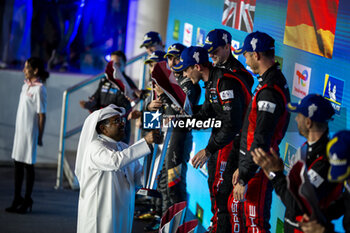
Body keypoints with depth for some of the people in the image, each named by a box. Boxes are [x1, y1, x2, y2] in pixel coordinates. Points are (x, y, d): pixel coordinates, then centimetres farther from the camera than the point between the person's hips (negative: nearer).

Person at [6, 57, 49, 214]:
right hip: (20, 129, 8)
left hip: (30, 131, -8)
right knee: (17, 164, 10)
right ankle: (17, 199, 19)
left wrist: (40, 137, -13)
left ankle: (27, 201, 9)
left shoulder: (39, 89, -14)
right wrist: (18, 129, 14)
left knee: (28, 165, 0)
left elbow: (42, 114, -14)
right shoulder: (25, 85, 11)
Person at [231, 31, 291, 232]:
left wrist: (244, 179, -23)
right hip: (250, 162, 10)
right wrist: (241, 168, 19)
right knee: (236, 205, 21)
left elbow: (261, 141, -26)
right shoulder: (275, 80, 10)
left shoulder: (269, 91, -24)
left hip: (260, 168, -10)